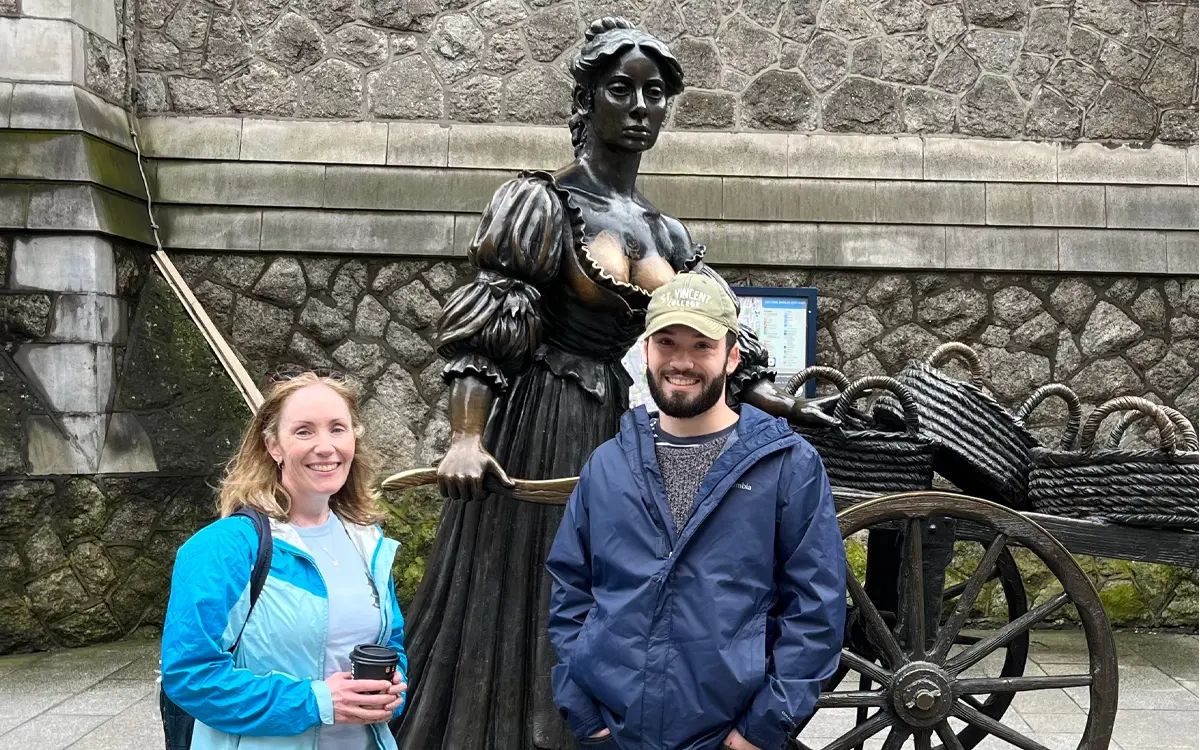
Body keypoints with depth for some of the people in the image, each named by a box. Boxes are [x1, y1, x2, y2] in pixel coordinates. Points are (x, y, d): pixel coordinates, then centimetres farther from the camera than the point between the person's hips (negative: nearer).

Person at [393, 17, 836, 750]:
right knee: (517, 612, -1)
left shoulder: (669, 235, 11)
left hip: (618, 428, 6)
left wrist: (778, 402, 3)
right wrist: (467, 438, -26)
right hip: (536, 429, -6)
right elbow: (481, 331, -14)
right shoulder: (543, 203, -6)